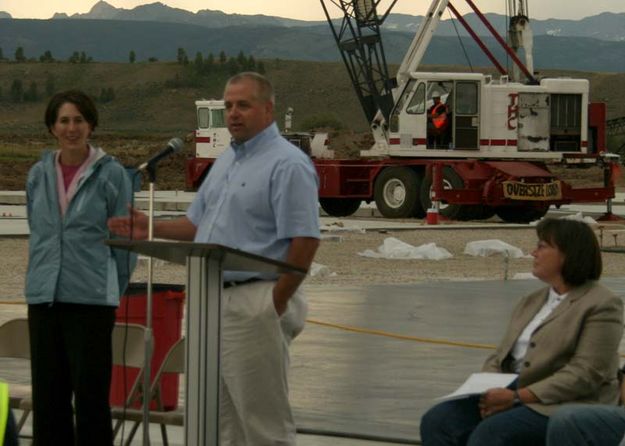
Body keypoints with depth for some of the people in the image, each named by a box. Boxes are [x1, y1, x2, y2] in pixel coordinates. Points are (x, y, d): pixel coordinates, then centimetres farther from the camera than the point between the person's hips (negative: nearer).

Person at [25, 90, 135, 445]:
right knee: (48, 395, 7)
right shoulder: (39, 175, 9)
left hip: (91, 299, -4)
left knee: (91, 393, -2)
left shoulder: (111, 174, -3)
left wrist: (113, 291, 7)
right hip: (44, 297, 4)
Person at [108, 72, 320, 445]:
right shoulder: (226, 162, 18)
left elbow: (306, 240, -18)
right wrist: (152, 228, 7)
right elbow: (199, 224, 24)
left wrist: (276, 304, -17)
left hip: (254, 304, -9)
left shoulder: (287, 164, -12)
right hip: (213, 302, 9)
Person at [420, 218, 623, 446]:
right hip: (511, 395, 8)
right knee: (437, 421, -14)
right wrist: (488, 390, -7)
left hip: (563, 405, -8)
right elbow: (500, 357, 17)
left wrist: (517, 396, -20)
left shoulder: (602, 305, -6)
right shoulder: (531, 302, 20)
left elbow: (584, 375, -15)